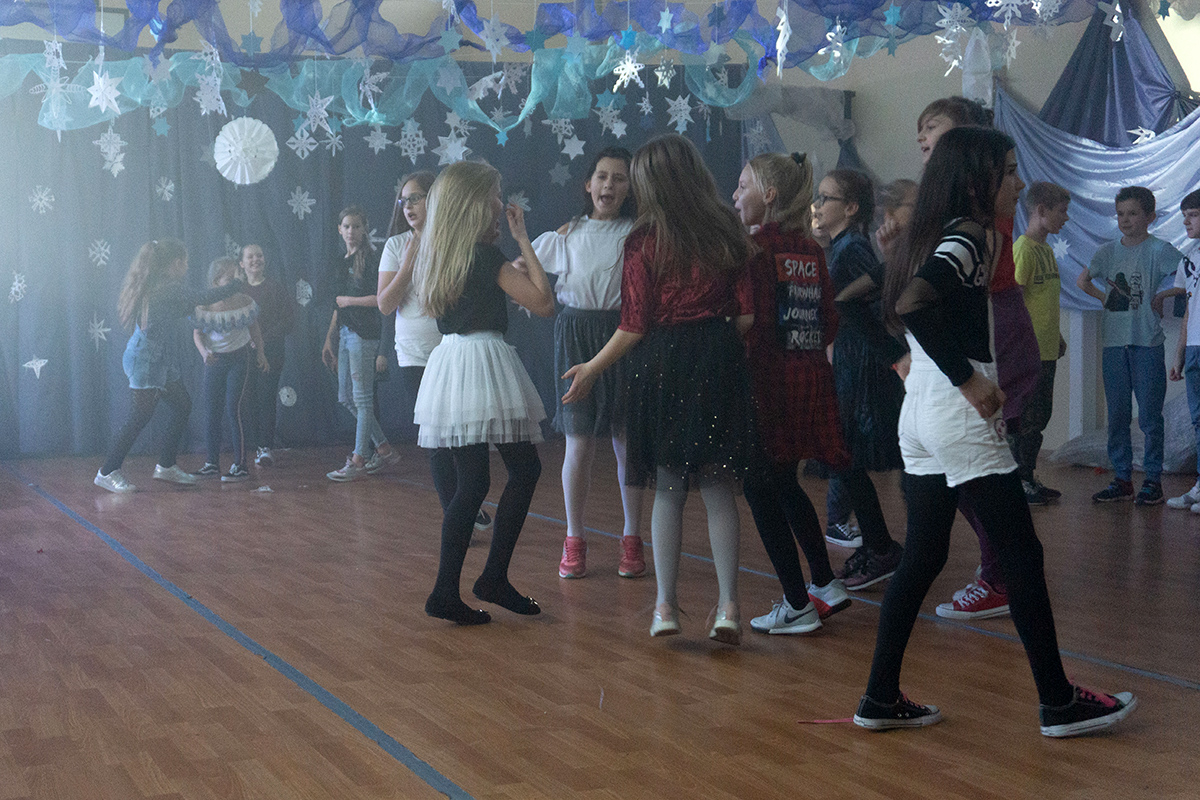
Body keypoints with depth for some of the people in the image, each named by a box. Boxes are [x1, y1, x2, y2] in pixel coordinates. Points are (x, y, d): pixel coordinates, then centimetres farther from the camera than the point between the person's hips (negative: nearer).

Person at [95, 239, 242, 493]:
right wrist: (237, 286, 3)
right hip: (147, 361, -10)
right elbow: (203, 299, -10)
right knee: (140, 417, -5)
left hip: (161, 362, 10)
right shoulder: (170, 288, -17)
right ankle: (107, 472, 1)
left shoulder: (152, 285, 11)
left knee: (182, 406, 13)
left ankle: (166, 466, 20)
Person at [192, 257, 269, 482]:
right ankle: (212, 463, 18)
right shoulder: (204, 306, -9)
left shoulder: (245, 302, -7)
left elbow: (254, 330, 7)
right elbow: (197, 333, 0)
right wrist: (204, 352, -17)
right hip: (214, 360, 2)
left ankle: (240, 465, -5)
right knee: (211, 410, 6)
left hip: (239, 359, -2)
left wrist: (260, 353, 3)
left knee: (234, 409, -9)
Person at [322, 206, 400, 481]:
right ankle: (383, 449, 18)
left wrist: (348, 300, -8)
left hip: (363, 333, -9)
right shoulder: (341, 263, 17)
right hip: (345, 334, 9)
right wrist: (329, 341, 19)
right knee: (346, 398, 10)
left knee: (362, 398, -5)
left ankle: (358, 461, -2)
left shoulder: (370, 259, -8)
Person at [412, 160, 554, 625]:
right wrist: (522, 240, -7)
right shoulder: (486, 256, -11)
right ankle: (494, 578, 1)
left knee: (469, 482, 8)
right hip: (483, 364, -8)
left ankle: (446, 592, 4)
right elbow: (543, 303, -13)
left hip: (448, 362, 8)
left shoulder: (434, 254, 12)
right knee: (525, 469, 4)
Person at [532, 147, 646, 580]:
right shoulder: (565, 234, 11)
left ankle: (632, 540, 11)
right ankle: (574, 540, 10)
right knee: (579, 441, -1)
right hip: (576, 336, 1)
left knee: (626, 439, 0)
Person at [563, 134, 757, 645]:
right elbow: (745, 316, 2)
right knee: (719, 489, 6)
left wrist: (591, 370, 5)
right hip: (719, 363, 2)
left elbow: (634, 327, -6)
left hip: (663, 365, -2)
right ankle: (727, 606, 3)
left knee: (667, 489, 8)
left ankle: (666, 604, 10)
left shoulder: (645, 242, -6)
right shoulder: (728, 232, 3)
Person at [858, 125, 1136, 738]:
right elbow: (913, 303, -29)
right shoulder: (972, 236, -14)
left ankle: (881, 698, 14)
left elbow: (897, 303, 23)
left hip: (919, 411, 9)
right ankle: (1058, 702, 10)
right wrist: (969, 381, -21)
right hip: (958, 417, -9)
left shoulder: (938, 235, 14)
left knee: (922, 555, 12)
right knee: (1022, 554, 1)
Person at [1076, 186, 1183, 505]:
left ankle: (1153, 479, 6)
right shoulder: (1108, 250, 11)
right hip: (1114, 343, 5)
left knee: (1149, 416, -2)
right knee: (1117, 416, 8)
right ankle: (1122, 479, 15)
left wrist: (1164, 294, -8)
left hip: (1147, 343, -5)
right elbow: (1082, 281, 23)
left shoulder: (1159, 249, -3)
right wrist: (1104, 297, 12)